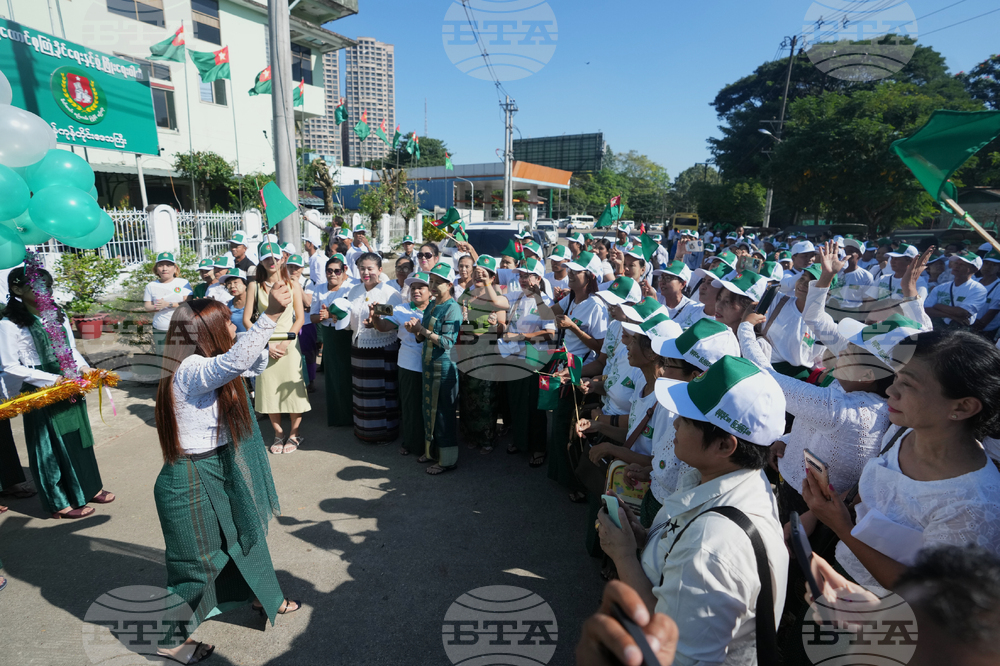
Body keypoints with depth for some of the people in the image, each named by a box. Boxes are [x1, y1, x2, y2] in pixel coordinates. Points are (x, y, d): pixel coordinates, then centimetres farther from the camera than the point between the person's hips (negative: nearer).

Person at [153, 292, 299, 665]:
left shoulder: (211, 365, 4)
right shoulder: (191, 370, -26)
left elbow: (254, 364, 15)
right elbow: (236, 361, -46)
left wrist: (264, 326, -1)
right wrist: (270, 315, -50)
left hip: (217, 473, 10)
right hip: (190, 483, -10)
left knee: (244, 532, 24)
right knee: (197, 561, 8)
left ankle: (263, 596, 46)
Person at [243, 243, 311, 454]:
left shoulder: (292, 285, 3)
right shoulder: (255, 286, 3)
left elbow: (300, 318, -1)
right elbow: (247, 319, 0)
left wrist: (284, 343, -12)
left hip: (289, 344, -1)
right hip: (264, 344, 1)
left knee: (291, 389, -1)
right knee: (268, 390, 5)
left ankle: (293, 435, 15)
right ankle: (278, 435, 21)